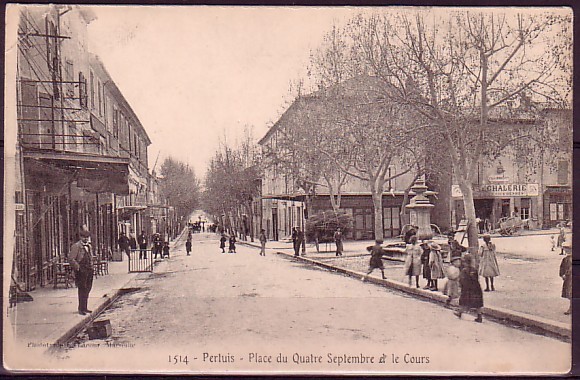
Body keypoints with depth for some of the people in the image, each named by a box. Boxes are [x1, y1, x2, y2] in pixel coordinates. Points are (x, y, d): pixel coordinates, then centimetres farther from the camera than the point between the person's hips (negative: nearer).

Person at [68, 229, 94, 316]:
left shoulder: (89, 246, 17)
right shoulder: (76, 246, -8)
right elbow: (71, 258, -14)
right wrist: (77, 267, -17)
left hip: (89, 270, 7)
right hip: (81, 271, -7)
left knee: (87, 289, 11)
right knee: (82, 290, -7)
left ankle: (85, 308, 20)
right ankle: (81, 309, 0)